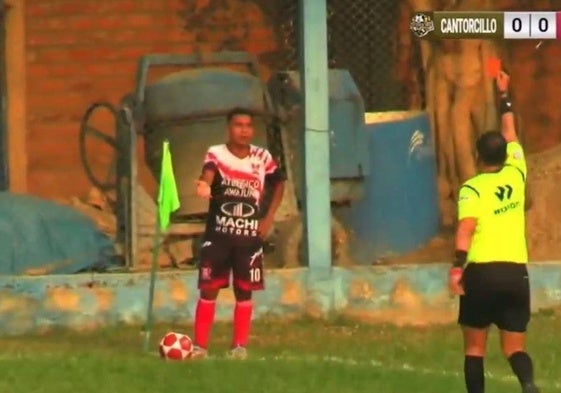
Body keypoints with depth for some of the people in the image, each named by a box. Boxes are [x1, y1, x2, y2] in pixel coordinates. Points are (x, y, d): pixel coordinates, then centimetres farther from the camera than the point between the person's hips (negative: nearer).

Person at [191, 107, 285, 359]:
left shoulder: (263, 158, 1)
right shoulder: (216, 154, -7)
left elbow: (279, 185, 17)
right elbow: (208, 173, -29)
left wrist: (268, 218, 7)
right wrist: (204, 185, -54)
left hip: (250, 236, 2)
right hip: (217, 234, -2)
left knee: (244, 291, 5)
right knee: (208, 289, -1)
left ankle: (240, 346, 15)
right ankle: (200, 346, 5)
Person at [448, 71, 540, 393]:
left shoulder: (472, 189, -2)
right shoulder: (516, 175, 10)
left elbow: (466, 228, -18)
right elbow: (511, 136, 27)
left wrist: (457, 266, -25)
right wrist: (504, 95, 38)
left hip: (482, 271, -3)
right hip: (517, 271, 3)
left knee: (475, 346, 10)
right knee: (515, 347, 4)